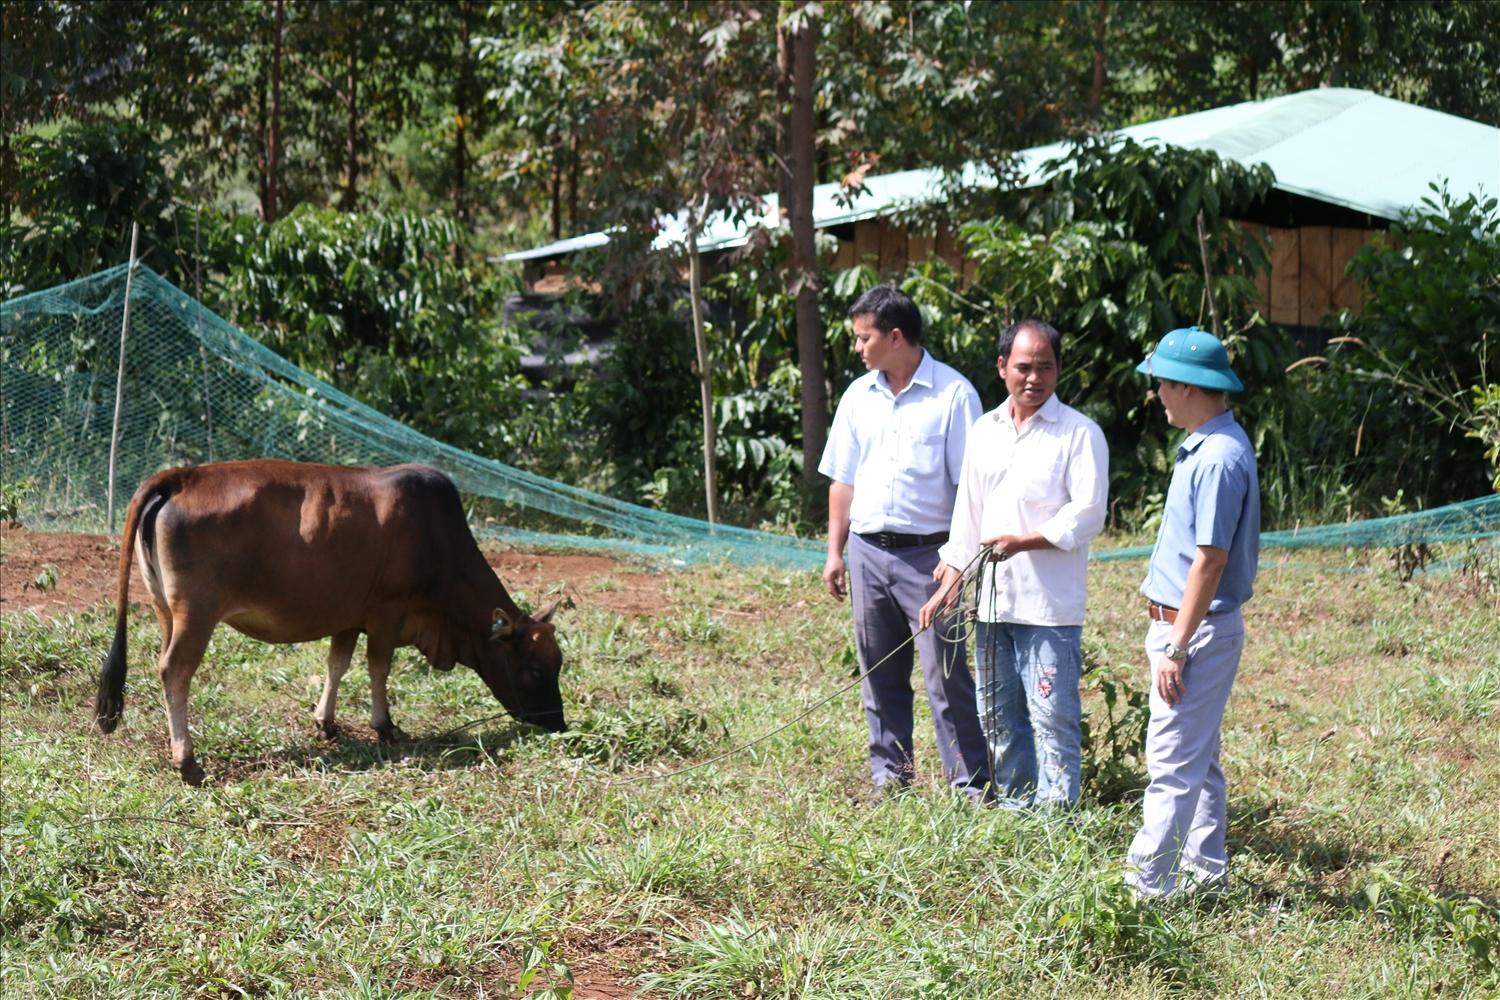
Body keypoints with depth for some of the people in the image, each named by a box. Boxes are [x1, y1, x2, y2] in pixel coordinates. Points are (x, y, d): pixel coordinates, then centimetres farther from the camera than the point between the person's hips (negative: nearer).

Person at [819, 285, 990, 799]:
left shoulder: (953, 394, -6)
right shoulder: (859, 396, 11)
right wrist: (835, 552, 11)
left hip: (926, 552, -5)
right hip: (867, 550, 5)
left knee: (946, 674, -6)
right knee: (879, 674, 11)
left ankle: (971, 782, -1)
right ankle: (889, 774, 20)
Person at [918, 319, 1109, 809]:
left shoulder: (1080, 433, -4)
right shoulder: (985, 432, 15)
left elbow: (1088, 513, -11)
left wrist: (1024, 540, -19)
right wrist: (949, 582, 12)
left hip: (1050, 604, -6)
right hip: (991, 600, 7)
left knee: (1053, 716, -8)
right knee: (998, 716, 12)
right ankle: (1014, 807, 23)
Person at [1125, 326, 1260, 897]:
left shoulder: (1219, 458, -20)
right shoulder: (1202, 448, 12)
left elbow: (1211, 560, -23)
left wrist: (1177, 648, -22)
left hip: (1199, 630, -11)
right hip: (1182, 625, 11)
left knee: (1173, 762, -8)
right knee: (1198, 759, 17)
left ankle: (1147, 883, -7)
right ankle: (1205, 871, 26)